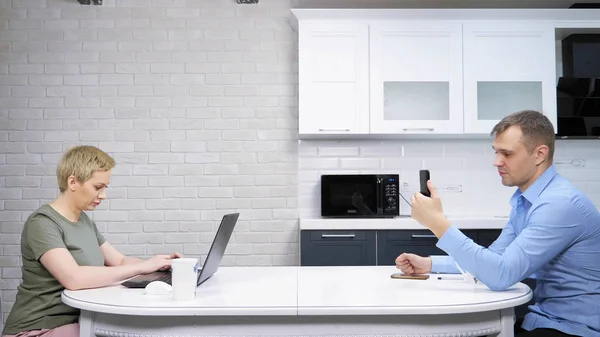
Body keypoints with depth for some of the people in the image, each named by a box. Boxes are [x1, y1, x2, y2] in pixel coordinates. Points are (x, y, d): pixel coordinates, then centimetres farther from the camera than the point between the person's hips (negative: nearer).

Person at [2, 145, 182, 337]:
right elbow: (74, 278, -31)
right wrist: (142, 267, -27)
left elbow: (120, 261, 10)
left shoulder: (84, 220, 9)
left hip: (78, 320, 8)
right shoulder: (42, 223, -17)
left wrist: (159, 263, -9)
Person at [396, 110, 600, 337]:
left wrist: (439, 224, -30)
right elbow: (494, 258, 11)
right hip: (545, 318, 8)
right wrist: (429, 264, -1)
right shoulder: (524, 199, 6)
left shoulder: (561, 203, -24)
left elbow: (501, 274, -30)